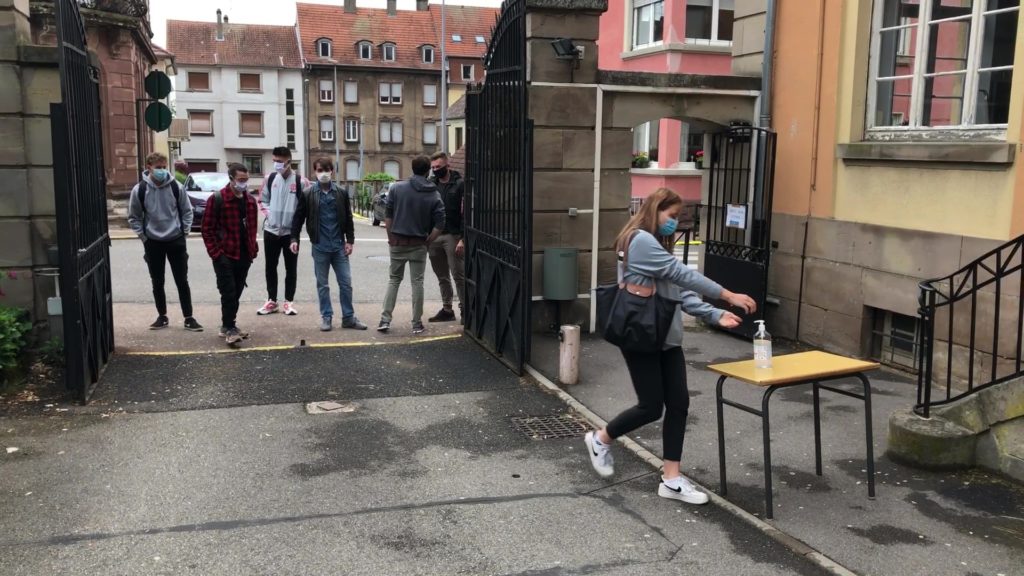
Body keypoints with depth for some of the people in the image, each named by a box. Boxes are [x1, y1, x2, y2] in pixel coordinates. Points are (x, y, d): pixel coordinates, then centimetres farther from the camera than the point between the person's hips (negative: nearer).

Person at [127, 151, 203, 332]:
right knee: (157, 283, 10)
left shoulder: (176, 187, -6)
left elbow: (187, 211, 4)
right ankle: (162, 317, 23)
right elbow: (134, 217, 4)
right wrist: (143, 236, -2)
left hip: (176, 241, 0)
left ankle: (189, 318, 10)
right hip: (153, 243, 1)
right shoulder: (139, 190, -7)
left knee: (182, 282, 3)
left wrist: (184, 232, -1)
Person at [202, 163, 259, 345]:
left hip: (244, 256, 6)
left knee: (236, 293, 12)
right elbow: (207, 229, -9)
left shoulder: (250, 201, 10)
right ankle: (229, 329, -3)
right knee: (229, 293, -8)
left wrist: (253, 248, 7)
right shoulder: (217, 199, -9)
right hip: (225, 256, -6)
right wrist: (215, 253, -13)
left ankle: (228, 325, 23)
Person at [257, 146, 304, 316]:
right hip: (271, 230, 3)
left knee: (291, 268, 5)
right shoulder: (269, 179, 2)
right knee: (271, 266, 9)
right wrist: (267, 214, -4)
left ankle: (288, 302, 15)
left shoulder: (300, 181, -7)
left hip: (291, 231, -3)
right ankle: (272, 301, 21)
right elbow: (263, 200, 11)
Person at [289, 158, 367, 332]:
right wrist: (294, 239, -4)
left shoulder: (342, 192, 4)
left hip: (339, 245, 1)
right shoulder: (307, 193, 0)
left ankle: (348, 317, 13)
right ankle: (326, 317, 17)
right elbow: (299, 218, 3)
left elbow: (348, 218, 6)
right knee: (322, 284, 7)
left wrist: (350, 240, 1)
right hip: (320, 246, -1)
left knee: (346, 283, 4)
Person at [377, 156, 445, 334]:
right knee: (417, 282, 8)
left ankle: (385, 319, 10)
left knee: (394, 280, 15)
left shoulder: (397, 188, -3)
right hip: (418, 245, -1)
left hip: (397, 243, 1)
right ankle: (417, 323, 12)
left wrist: (391, 238, 8)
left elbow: (388, 216, -1)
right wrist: (427, 242, 1)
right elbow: (439, 225, -10)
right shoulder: (434, 196, -5)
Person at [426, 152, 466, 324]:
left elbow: (465, 213, -9)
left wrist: (462, 239, -16)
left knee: (458, 274, -3)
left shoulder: (460, 184, -4)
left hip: (453, 236, -5)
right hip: (433, 236, 5)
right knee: (442, 276, 11)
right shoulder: (431, 184, 12)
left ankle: (464, 309, 3)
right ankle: (447, 309, 18)